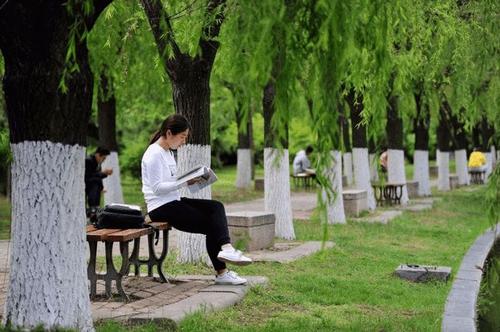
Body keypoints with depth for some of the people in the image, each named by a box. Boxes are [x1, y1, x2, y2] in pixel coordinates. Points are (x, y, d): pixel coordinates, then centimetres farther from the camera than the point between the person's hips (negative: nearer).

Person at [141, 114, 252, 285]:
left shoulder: (168, 152, 16)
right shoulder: (154, 154, -15)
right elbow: (157, 188, -21)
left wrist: (190, 179, 4)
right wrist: (185, 182, -25)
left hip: (174, 201, 9)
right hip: (161, 208, -9)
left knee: (216, 206, -7)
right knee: (210, 224, -9)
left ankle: (225, 248, -22)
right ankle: (221, 273, -4)